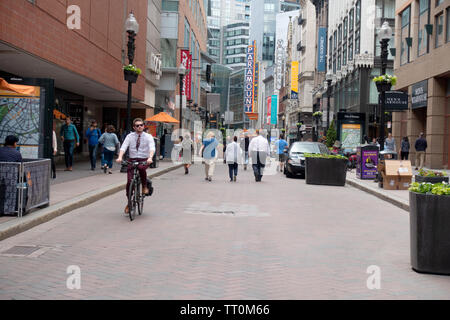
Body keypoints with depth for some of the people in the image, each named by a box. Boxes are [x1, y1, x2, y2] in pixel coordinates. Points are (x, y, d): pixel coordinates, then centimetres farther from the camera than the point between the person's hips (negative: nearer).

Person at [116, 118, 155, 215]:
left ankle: (144, 186, -11)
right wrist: (120, 157, -25)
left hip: (144, 160, -1)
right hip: (132, 160, 2)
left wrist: (150, 157, -34)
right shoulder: (130, 136, 6)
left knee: (141, 168, -37)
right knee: (129, 182, -9)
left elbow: (152, 148, -13)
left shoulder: (148, 136, 2)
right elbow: (123, 147, -6)